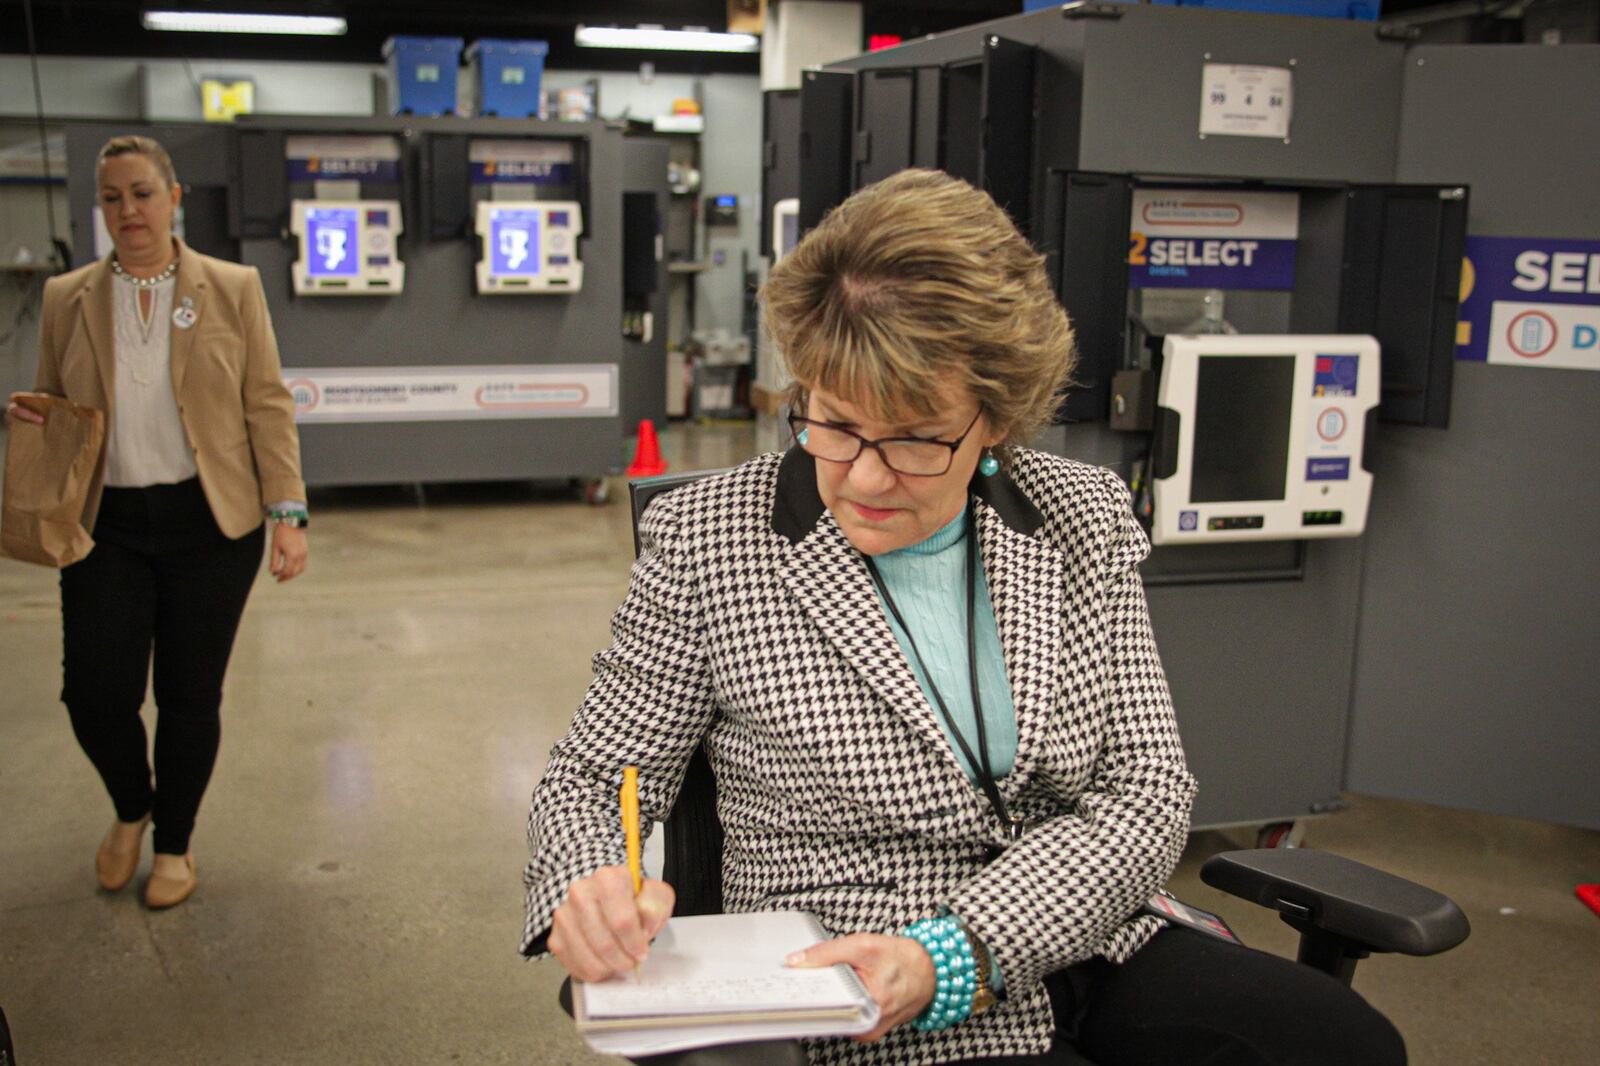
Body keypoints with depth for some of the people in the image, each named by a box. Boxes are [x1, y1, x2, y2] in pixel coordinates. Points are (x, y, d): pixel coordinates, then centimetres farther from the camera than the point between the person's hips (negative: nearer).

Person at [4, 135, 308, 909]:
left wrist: (288, 513, -9)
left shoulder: (232, 289, 1)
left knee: (190, 697, 5)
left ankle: (174, 843, 28)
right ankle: (130, 809, 32)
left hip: (210, 525, -2)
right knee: (95, 694, -1)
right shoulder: (66, 299, 7)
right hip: (107, 525, 2)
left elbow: (268, 407, -1)